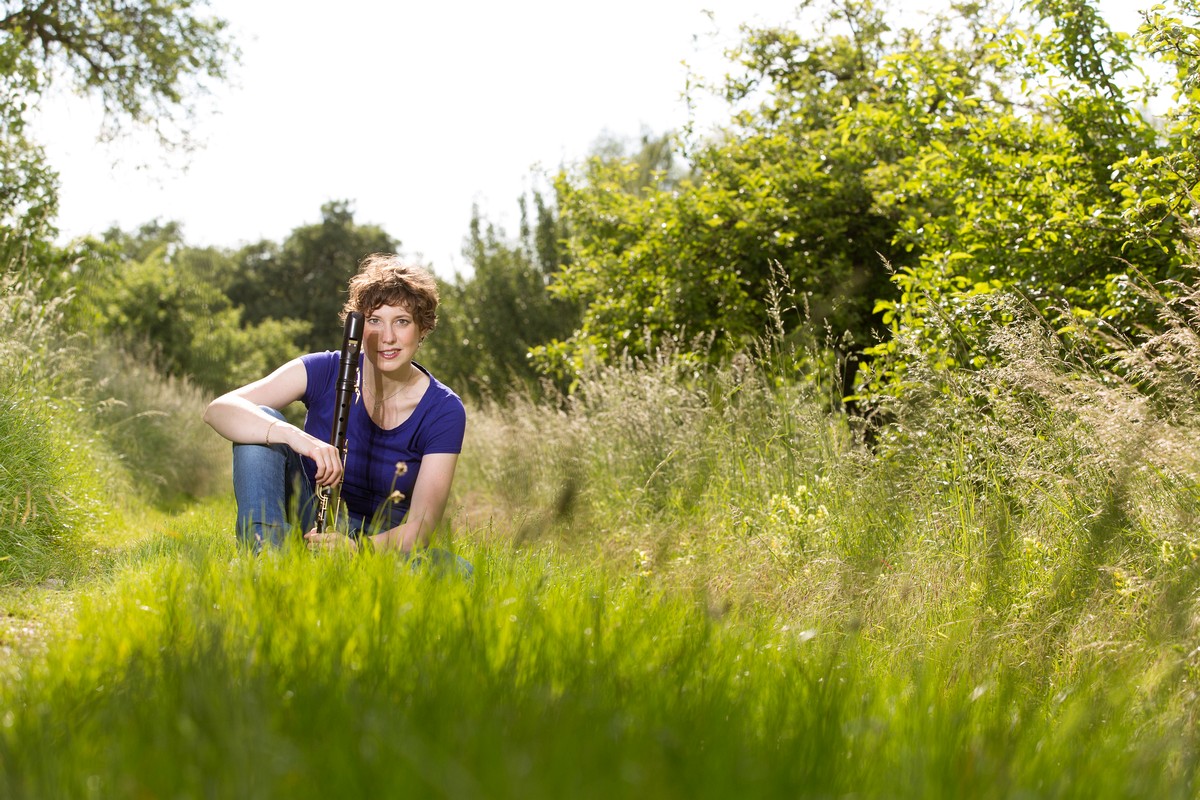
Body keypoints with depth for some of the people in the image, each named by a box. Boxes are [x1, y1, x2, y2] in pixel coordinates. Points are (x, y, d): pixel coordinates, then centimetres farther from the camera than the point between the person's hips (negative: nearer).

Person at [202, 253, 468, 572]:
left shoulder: (444, 411, -12)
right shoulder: (326, 371, -11)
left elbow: (420, 526, -18)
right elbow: (218, 410, -24)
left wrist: (360, 546, -39)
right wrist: (293, 435, -43)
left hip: (379, 541, 0)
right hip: (306, 521, 1)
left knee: (458, 574, -33)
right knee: (261, 422, -23)